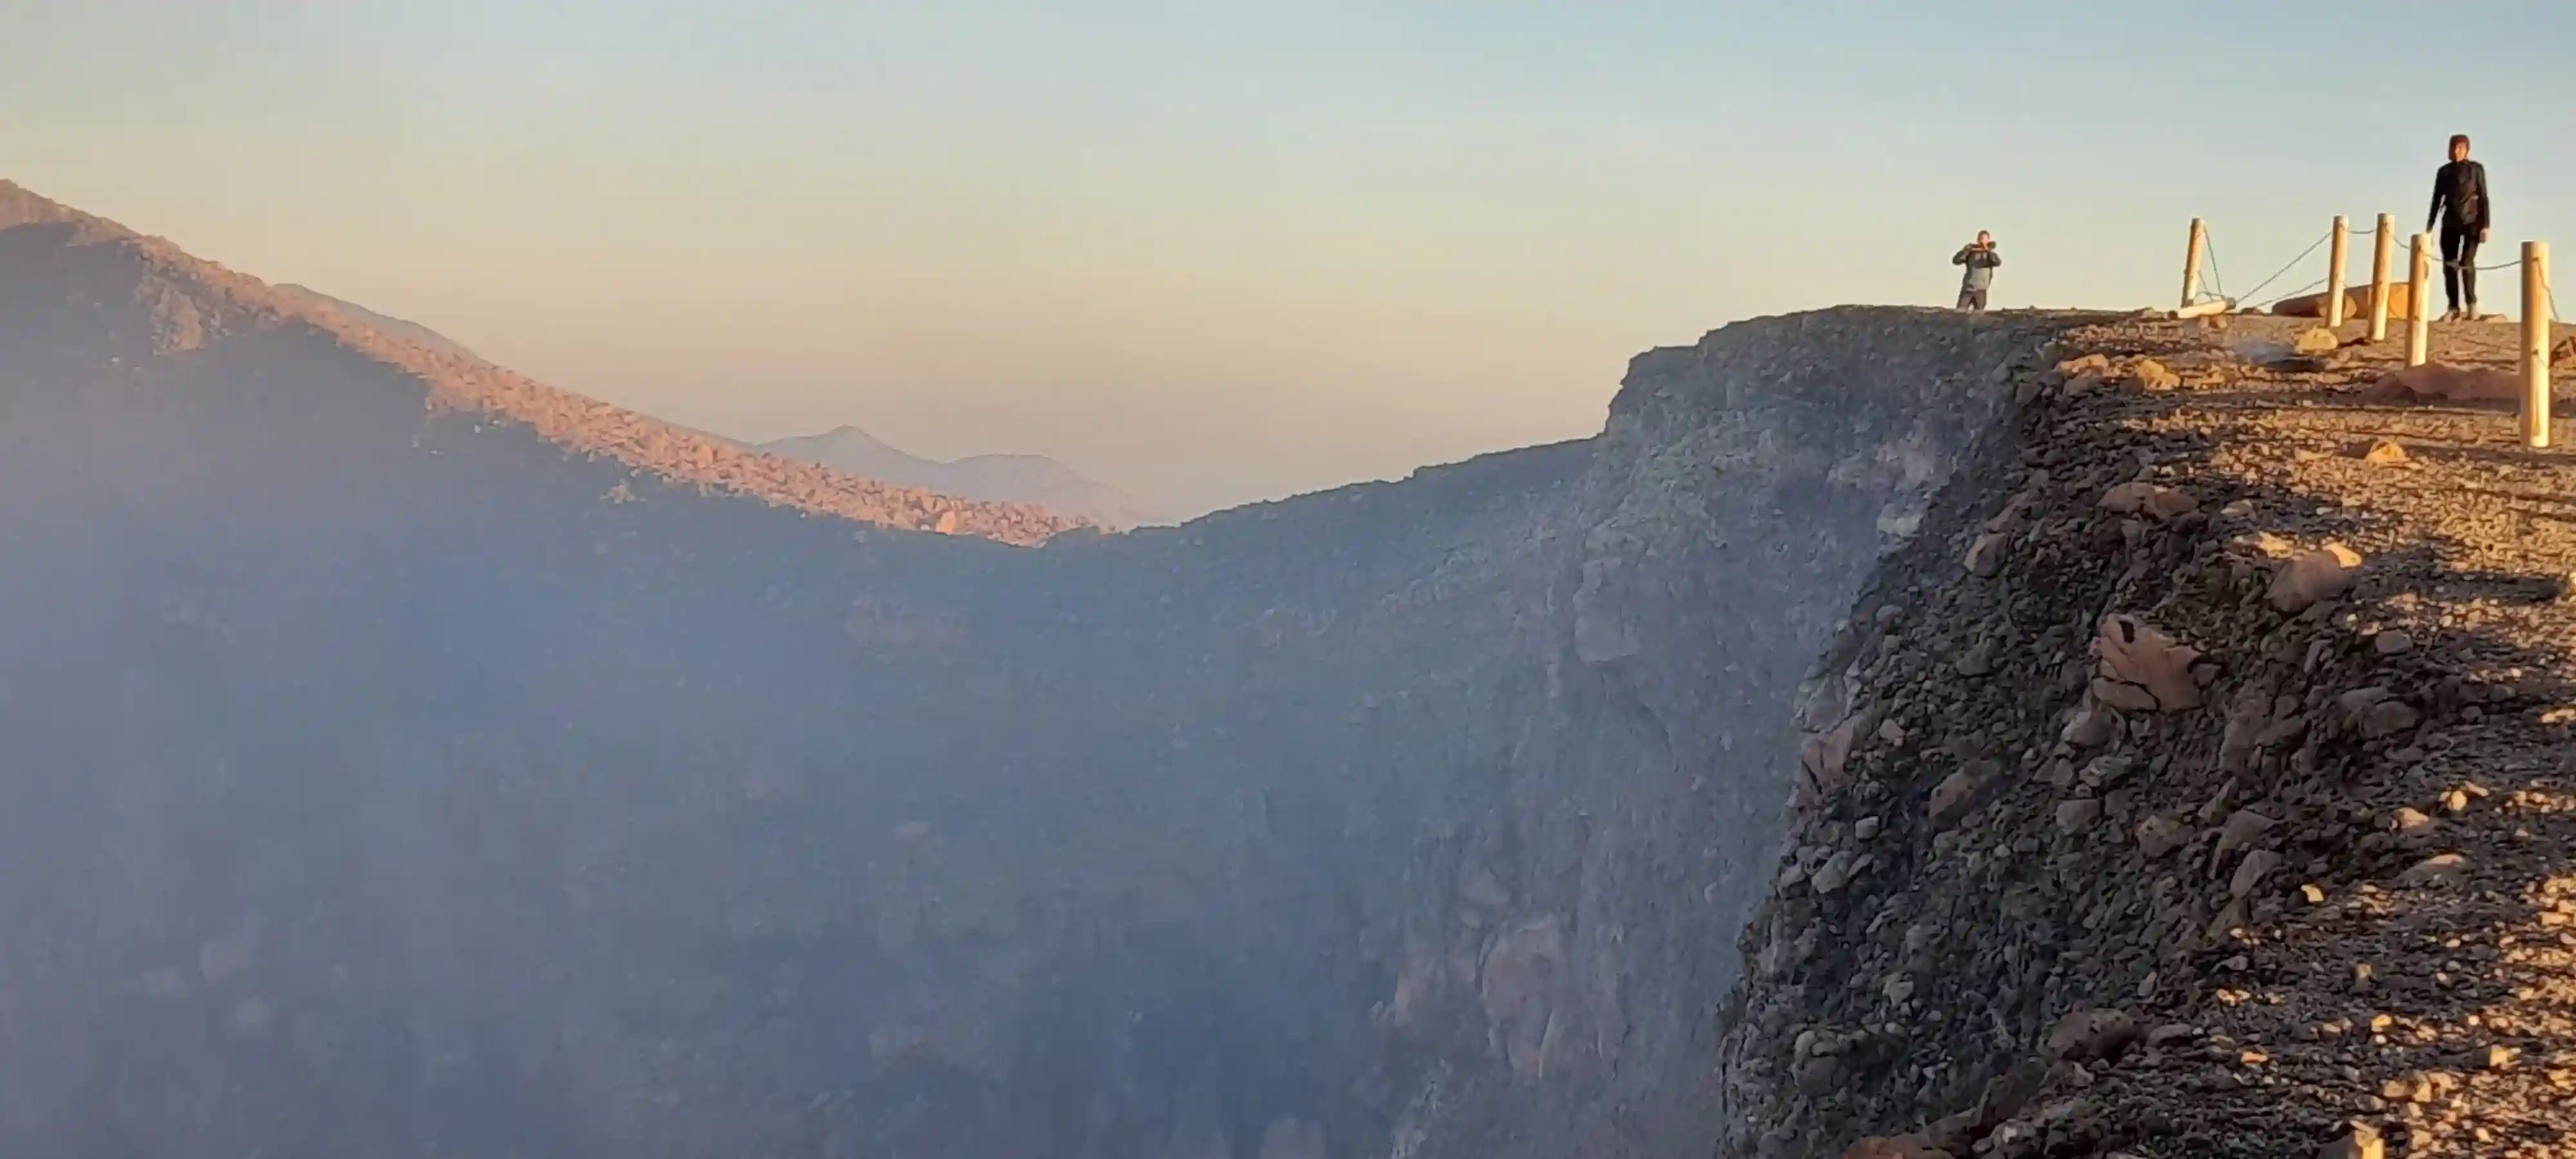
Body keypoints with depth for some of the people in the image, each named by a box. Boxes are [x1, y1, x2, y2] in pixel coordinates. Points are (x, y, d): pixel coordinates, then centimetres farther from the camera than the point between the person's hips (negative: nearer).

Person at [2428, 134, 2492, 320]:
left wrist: (2485, 225, -9)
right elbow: (2437, 200, 13)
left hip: (2471, 222, -3)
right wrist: (2429, 226, 9)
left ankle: (2472, 303, -2)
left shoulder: (2476, 169, 1)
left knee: (2467, 263, -14)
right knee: (2449, 265, -2)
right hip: (2450, 223, 3)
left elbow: (2484, 198, -1)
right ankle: (2454, 307, 3)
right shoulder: (2444, 172, 10)